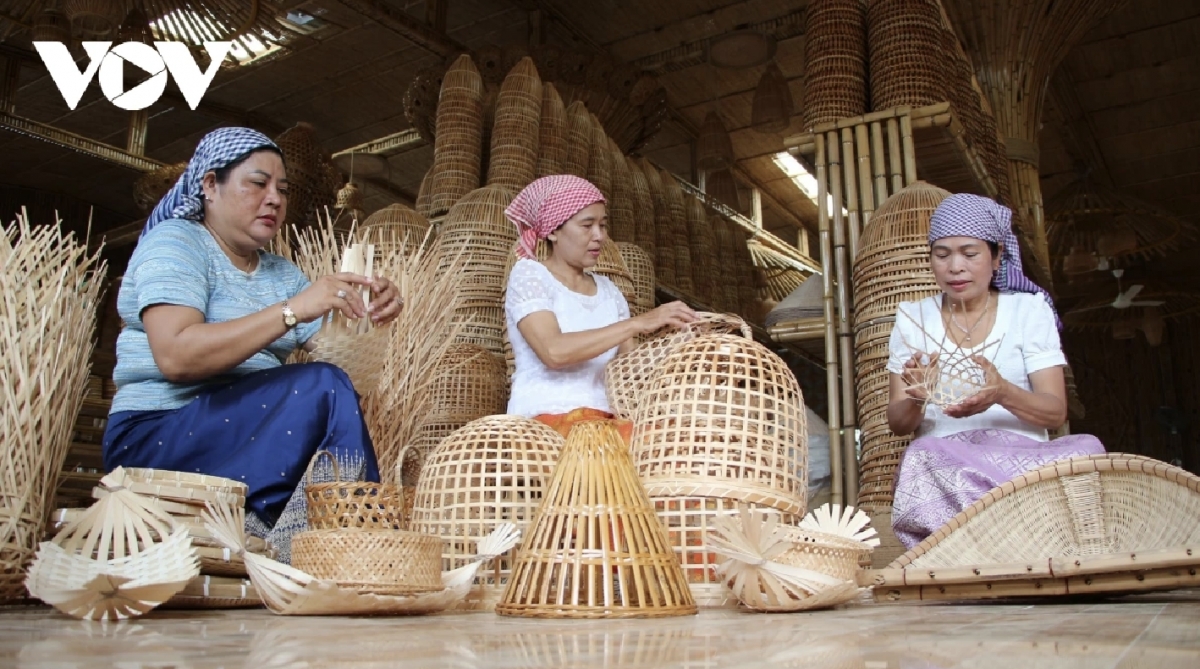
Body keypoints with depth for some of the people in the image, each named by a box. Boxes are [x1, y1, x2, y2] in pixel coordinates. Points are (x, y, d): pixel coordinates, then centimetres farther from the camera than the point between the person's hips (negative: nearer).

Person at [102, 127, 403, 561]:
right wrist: (291, 310, -27)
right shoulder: (174, 241, -4)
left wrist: (368, 315, -14)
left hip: (252, 434, 6)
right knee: (323, 389, -26)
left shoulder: (282, 273, 17)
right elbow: (175, 355, -21)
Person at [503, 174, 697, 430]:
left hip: (602, 419, 6)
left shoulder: (608, 290, 17)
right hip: (546, 420, -6)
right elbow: (554, 351, -18)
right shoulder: (528, 274, -1)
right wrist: (638, 323, -20)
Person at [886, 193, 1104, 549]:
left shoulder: (1029, 310, 9)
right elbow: (897, 423, 7)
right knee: (924, 455, -36)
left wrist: (1003, 393, -21)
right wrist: (917, 399, -18)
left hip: (1022, 454, 0)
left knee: (1086, 448, -33)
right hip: (943, 459, 0)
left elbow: (1056, 412, 1)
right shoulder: (912, 318, 12)